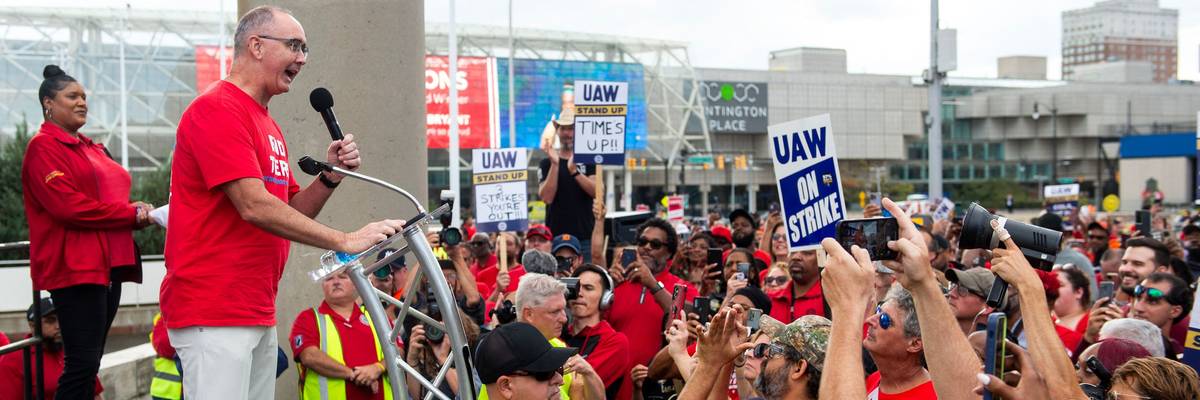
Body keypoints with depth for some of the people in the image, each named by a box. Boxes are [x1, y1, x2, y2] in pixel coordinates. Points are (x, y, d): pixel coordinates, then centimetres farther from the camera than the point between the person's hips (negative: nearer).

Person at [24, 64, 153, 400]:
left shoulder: (92, 148, 21)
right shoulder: (43, 148, -6)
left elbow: (110, 198, 24)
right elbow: (68, 207, -18)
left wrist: (138, 212, 0)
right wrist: (132, 214, -13)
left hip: (108, 265, 9)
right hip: (75, 268, -9)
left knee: (90, 363, 11)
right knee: (82, 363, -12)